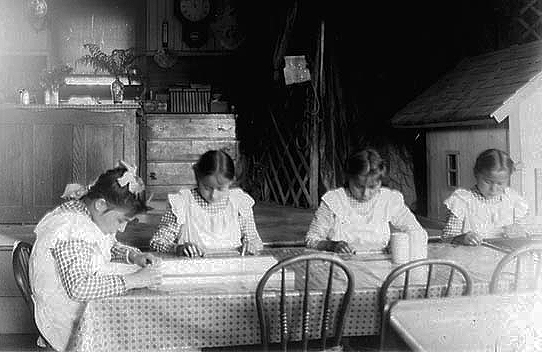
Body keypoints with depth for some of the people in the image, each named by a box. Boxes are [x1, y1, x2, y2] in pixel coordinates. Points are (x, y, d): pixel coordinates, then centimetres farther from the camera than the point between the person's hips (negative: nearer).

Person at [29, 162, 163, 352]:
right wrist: (133, 280, -31)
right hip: (70, 324, -9)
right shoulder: (71, 230, -27)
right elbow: (78, 288, -35)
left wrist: (133, 255, 1)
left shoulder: (94, 217, 1)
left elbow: (109, 246, 21)